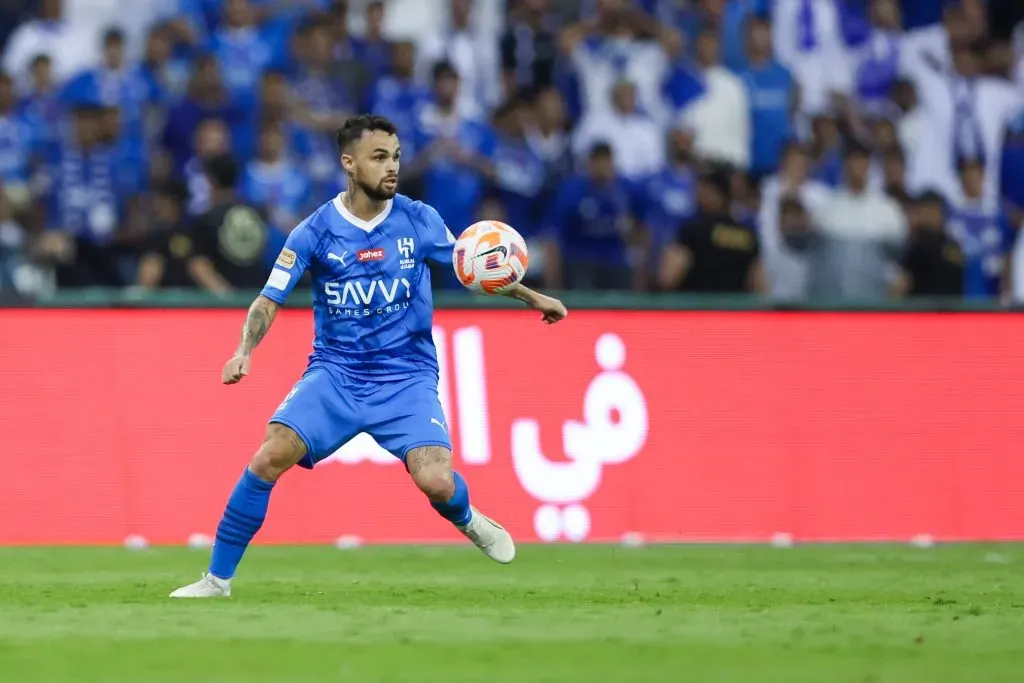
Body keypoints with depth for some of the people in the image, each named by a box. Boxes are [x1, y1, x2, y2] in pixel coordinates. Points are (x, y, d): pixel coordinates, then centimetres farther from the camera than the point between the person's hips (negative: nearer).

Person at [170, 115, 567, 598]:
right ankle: (217, 580, -9)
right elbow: (269, 301, -4)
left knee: (436, 482, -21)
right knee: (271, 455, -22)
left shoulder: (419, 221, -1)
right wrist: (244, 352, -20)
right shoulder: (315, 232, -6)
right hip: (334, 373, 0)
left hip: (406, 377, 0)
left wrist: (532, 297, 17)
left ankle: (467, 521, 19)